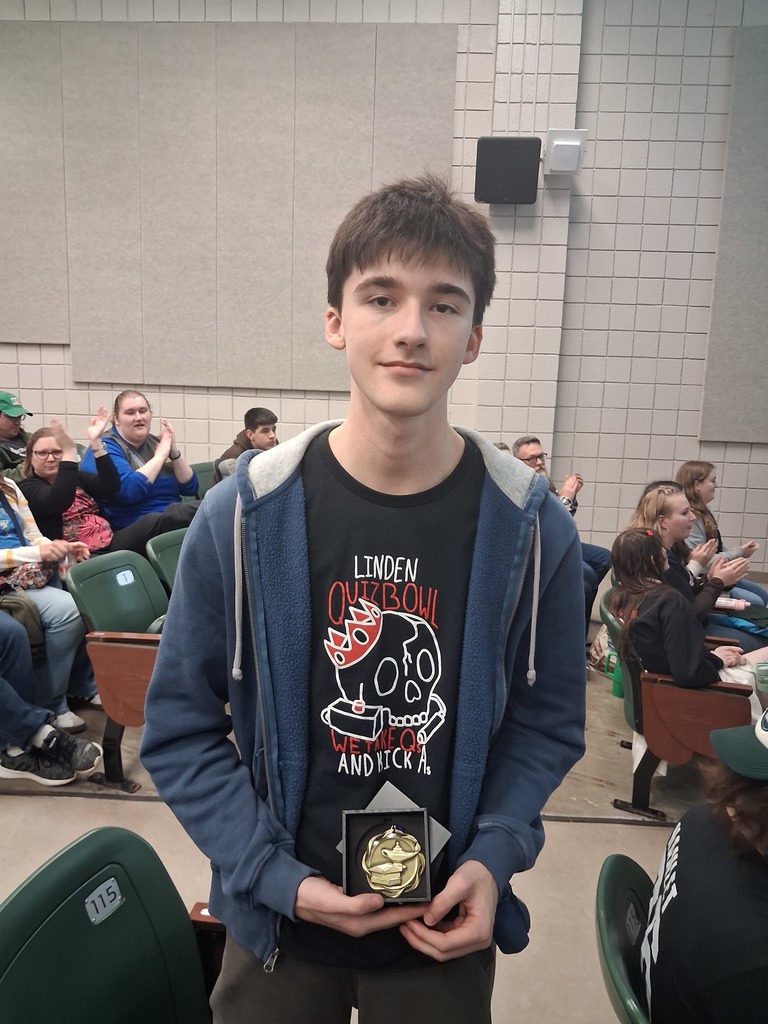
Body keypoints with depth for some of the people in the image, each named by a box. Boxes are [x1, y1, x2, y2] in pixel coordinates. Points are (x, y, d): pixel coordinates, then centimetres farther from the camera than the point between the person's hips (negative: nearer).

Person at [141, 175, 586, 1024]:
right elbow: (178, 728, -6)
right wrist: (276, 877, -13)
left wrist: (493, 857, -13)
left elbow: (547, 721, -1)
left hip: (448, 929, 1)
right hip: (279, 923, 0)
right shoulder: (243, 516, -15)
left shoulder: (529, 527, -13)